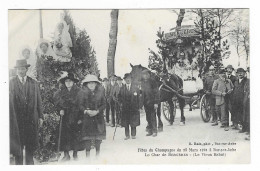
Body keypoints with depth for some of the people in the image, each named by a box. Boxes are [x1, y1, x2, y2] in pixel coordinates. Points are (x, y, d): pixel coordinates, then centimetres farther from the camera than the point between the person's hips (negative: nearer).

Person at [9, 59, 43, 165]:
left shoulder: (33, 83, 10)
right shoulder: (11, 83, 4)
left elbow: (38, 100, 10)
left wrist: (40, 116, 4)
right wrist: (11, 117, -4)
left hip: (31, 119, 2)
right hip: (17, 118, -1)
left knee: (31, 144, 2)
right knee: (18, 144, 1)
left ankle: (30, 163, 12)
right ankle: (18, 164, 10)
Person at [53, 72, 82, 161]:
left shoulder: (78, 91, -2)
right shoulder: (61, 91, 7)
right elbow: (57, 103, 13)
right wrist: (60, 110, -6)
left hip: (75, 117, -2)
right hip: (65, 116, 2)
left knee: (75, 135, 1)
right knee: (65, 135, -1)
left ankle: (75, 154, 13)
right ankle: (66, 155, 7)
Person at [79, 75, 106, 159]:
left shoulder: (100, 93, 3)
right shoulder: (84, 93, 1)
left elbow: (104, 104, 3)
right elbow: (81, 105, 2)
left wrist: (97, 111, -12)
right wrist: (87, 111, -16)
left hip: (98, 117, 1)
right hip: (87, 118, -1)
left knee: (98, 137, 3)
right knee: (87, 136, -5)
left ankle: (97, 154, 16)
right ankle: (88, 154, 1)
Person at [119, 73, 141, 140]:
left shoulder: (135, 88, 5)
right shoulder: (122, 88, 6)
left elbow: (138, 98, 5)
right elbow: (119, 97, 8)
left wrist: (138, 106, -1)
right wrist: (123, 102, -6)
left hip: (134, 107, 0)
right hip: (125, 108, 1)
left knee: (133, 122, 1)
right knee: (126, 123, 2)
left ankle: (133, 135, 11)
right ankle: (127, 135, 9)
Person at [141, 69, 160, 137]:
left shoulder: (152, 82, -6)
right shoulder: (142, 82, 9)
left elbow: (156, 92, -7)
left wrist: (156, 103, -12)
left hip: (152, 103, -5)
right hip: (145, 103, 5)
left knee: (153, 117, -5)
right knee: (148, 118, 9)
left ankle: (154, 131, 1)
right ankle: (150, 131, 15)